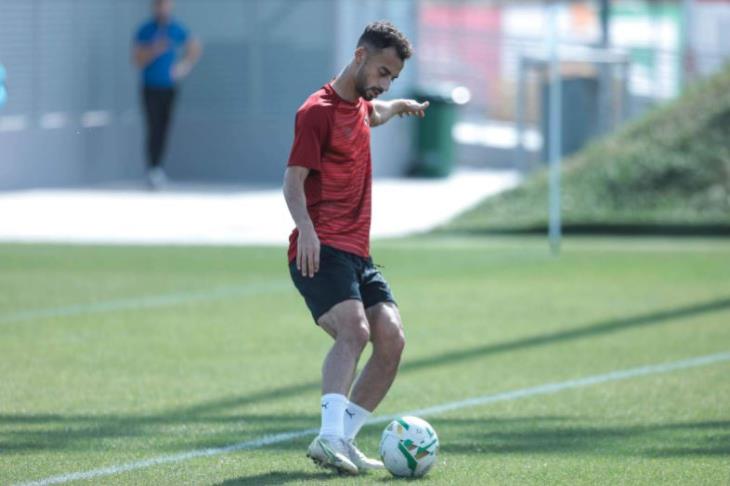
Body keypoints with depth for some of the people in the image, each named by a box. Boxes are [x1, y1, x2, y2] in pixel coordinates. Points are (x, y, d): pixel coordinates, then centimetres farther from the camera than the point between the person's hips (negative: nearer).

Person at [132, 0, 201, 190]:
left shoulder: (177, 30, 5)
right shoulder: (145, 30, -5)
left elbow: (195, 48, 22)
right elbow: (138, 61, -9)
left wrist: (184, 67, 10)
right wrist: (154, 51, -24)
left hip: (170, 87, 3)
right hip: (151, 88, -3)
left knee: (164, 130, 3)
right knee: (153, 129, -14)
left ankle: (158, 168, 14)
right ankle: (152, 169, -16)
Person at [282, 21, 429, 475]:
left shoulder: (359, 106, 19)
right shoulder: (318, 110, -7)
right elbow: (293, 180, -14)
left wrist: (402, 105, 64)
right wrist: (306, 229, -30)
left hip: (357, 252, 9)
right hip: (322, 250, -9)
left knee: (392, 339, -6)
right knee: (354, 330, -29)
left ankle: (344, 440, 0)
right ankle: (329, 436, -43)